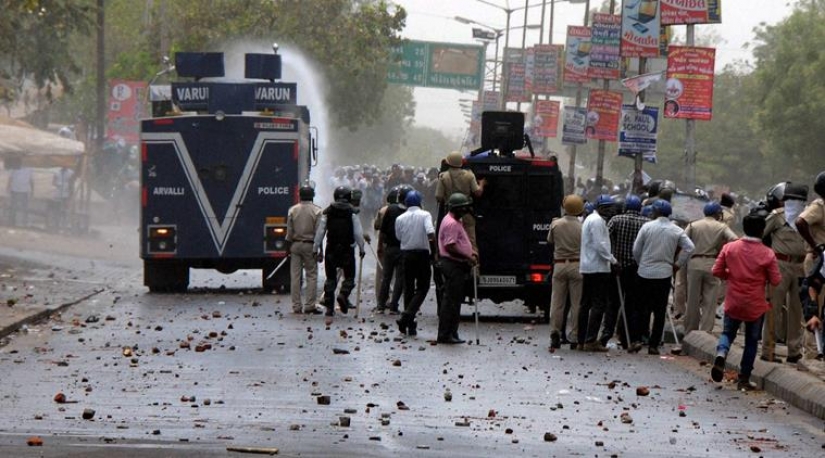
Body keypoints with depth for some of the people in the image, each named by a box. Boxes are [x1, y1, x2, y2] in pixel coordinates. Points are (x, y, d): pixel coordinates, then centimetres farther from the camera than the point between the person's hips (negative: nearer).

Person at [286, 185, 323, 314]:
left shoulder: (292, 210, 3)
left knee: (295, 276, 4)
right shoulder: (316, 211, -4)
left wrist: (288, 248, 11)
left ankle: (296, 306, 4)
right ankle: (309, 306, -5)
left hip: (295, 245, 3)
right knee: (312, 276, 1)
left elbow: (289, 232, 4)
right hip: (309, 245, -3)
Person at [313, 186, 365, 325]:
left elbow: (320, 232, 4)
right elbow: (358, 233, -5)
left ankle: (329, 313, 2)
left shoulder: (327, 212, 3)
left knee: (330, 279, 7)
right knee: (349, 276, 11)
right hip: (347, 250, -2)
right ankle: (343, 294, -21)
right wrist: (361, 248, 5)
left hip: (331, 250, 2)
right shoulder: (352, 212, -3)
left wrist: (316, 249, 11)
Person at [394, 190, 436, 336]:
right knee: (422, 287, 3)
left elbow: (399, 237, 8)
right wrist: (434, 252, -12)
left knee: (408, 287, 11)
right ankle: (408, 316, -17)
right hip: (422, 253, -3)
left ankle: (409, 324, 12)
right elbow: (431, 234, -19)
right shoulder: (425, 215, -6)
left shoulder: (400, 219, 3)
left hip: (406, 254, 3)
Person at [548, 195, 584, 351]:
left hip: (559, 265, 2)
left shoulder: (555, 224, -3)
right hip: (577, 265, -2)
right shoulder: (583, 226, -9)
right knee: (576, 303, 4)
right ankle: (574, 336, 4)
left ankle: (555, 334, 4)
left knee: (557, 302, 7)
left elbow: (549, 241, 12)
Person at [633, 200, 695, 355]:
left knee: (643, 307, 9)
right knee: (660, 310, 6)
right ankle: (653, 345, 4)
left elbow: (636, 249, -3)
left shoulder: (647, 227, -3)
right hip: (664, 274, 1)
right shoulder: (676, 230, 1)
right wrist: (678, 264, 3)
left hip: (645, 272, -1)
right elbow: (689, 247, -7)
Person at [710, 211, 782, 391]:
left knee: (728, 333, 19)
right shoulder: (767, 254, -13)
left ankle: (721, 354, -13)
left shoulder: (729, 248, -8)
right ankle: (744, 379, 14)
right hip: (756, 305, -2)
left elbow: (717, 271, -3)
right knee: (751, 341, 12)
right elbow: (776, 281, -9)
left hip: (733, 303, 2)